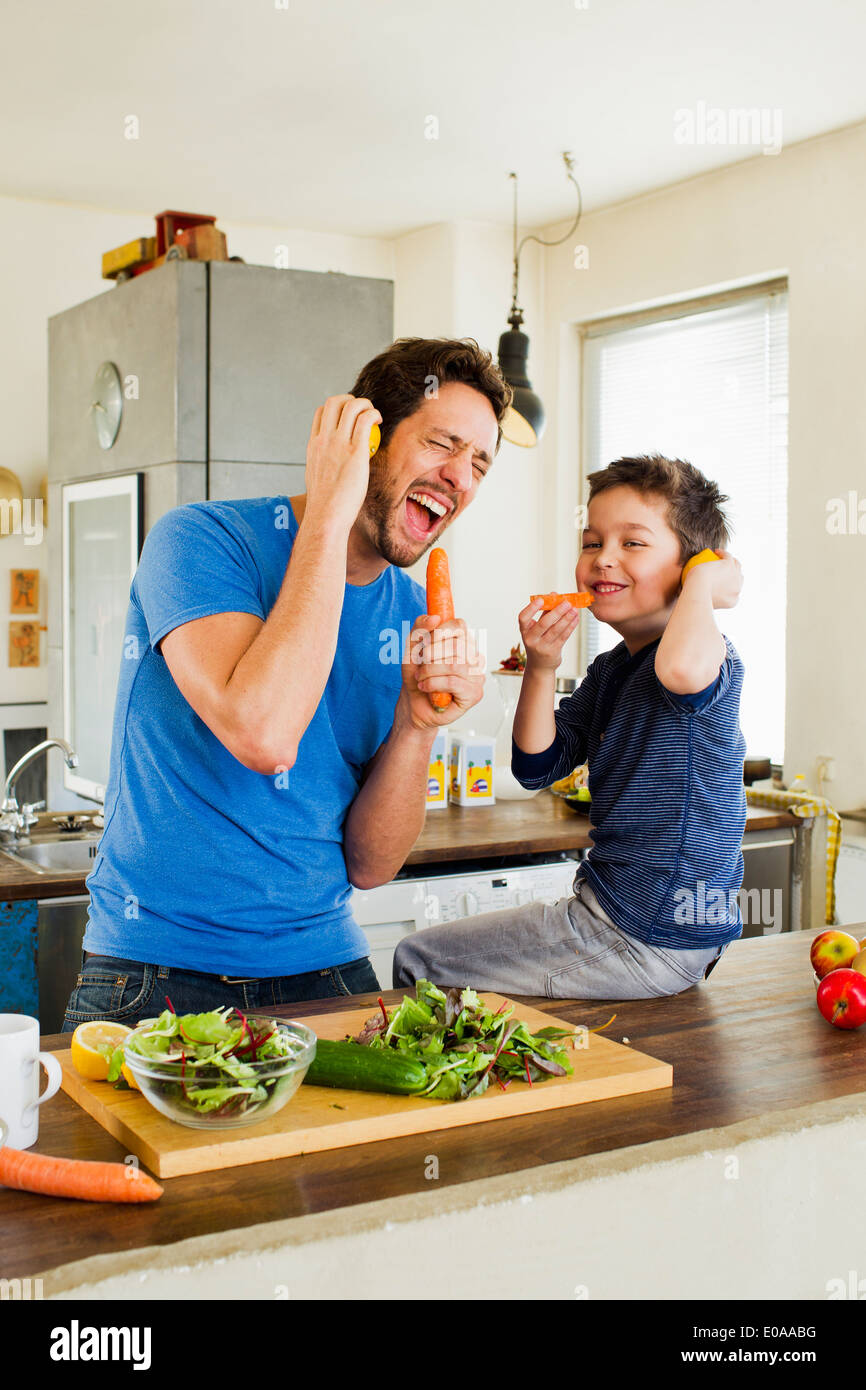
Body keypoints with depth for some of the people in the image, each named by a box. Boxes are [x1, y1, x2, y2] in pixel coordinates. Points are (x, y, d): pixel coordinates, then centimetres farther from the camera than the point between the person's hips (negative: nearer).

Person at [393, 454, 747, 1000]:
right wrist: (541, 671, -8)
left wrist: (703, 582, -26)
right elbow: (537, 766, 6)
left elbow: (682, 667, -46)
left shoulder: (712, 652, -19)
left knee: (418, 961, 1)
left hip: (651, 944, -9)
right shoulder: (610, 670, 10)